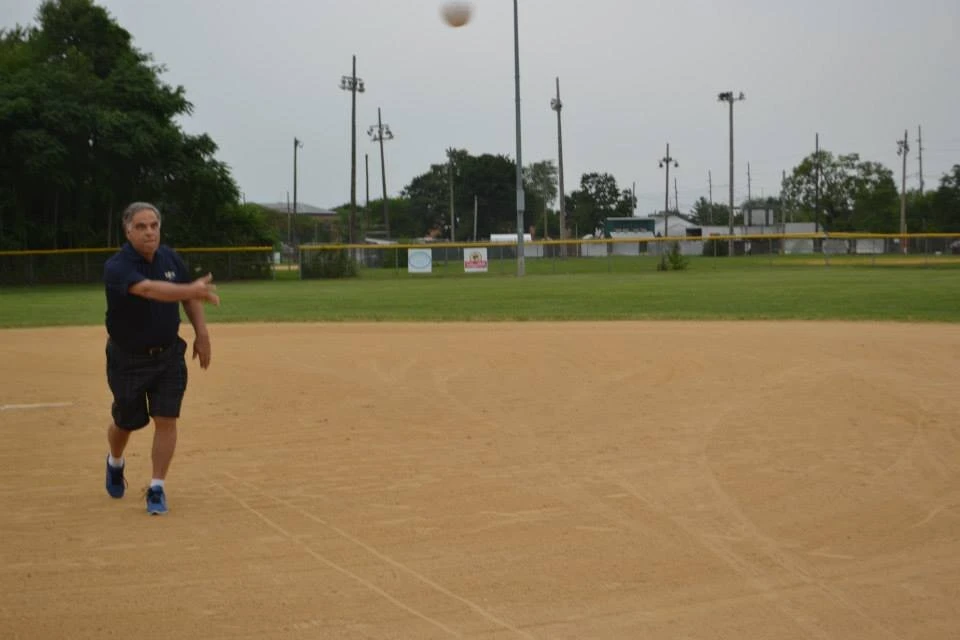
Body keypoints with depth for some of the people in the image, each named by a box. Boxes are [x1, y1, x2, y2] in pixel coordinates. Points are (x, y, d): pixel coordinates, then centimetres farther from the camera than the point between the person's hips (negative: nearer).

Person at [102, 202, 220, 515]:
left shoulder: (170, 258, -4)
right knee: (126, 423, 12)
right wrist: (193, 290, -57)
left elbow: (189, 295, 11)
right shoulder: (117, 267, -24)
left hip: (168, 354, 3)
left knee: (166, 419, -6)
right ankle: (115, 463, 45)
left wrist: (201, 332, 1)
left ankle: (157, 488, 5)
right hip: (127, 358, -3)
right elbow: (149, 289, -43)